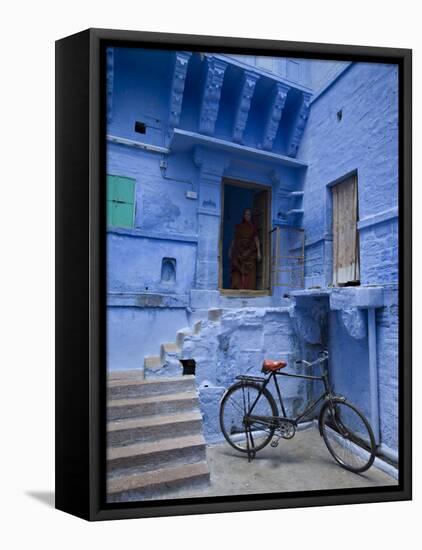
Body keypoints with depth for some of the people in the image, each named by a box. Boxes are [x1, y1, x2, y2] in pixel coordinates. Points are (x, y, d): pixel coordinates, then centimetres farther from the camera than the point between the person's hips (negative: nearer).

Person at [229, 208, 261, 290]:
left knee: (249, 271, -8)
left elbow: (256, 239, 6)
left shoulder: (253, 227, 11)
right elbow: (234, 239, 12)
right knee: (238, 271, -11)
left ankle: (249, 289, -10)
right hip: (239, 252, 0)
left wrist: (258, 252, -4)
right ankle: (239, 289, -16)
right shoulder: (238, 226, 13)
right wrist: (230, 251, 6)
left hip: (250, 252, 0)